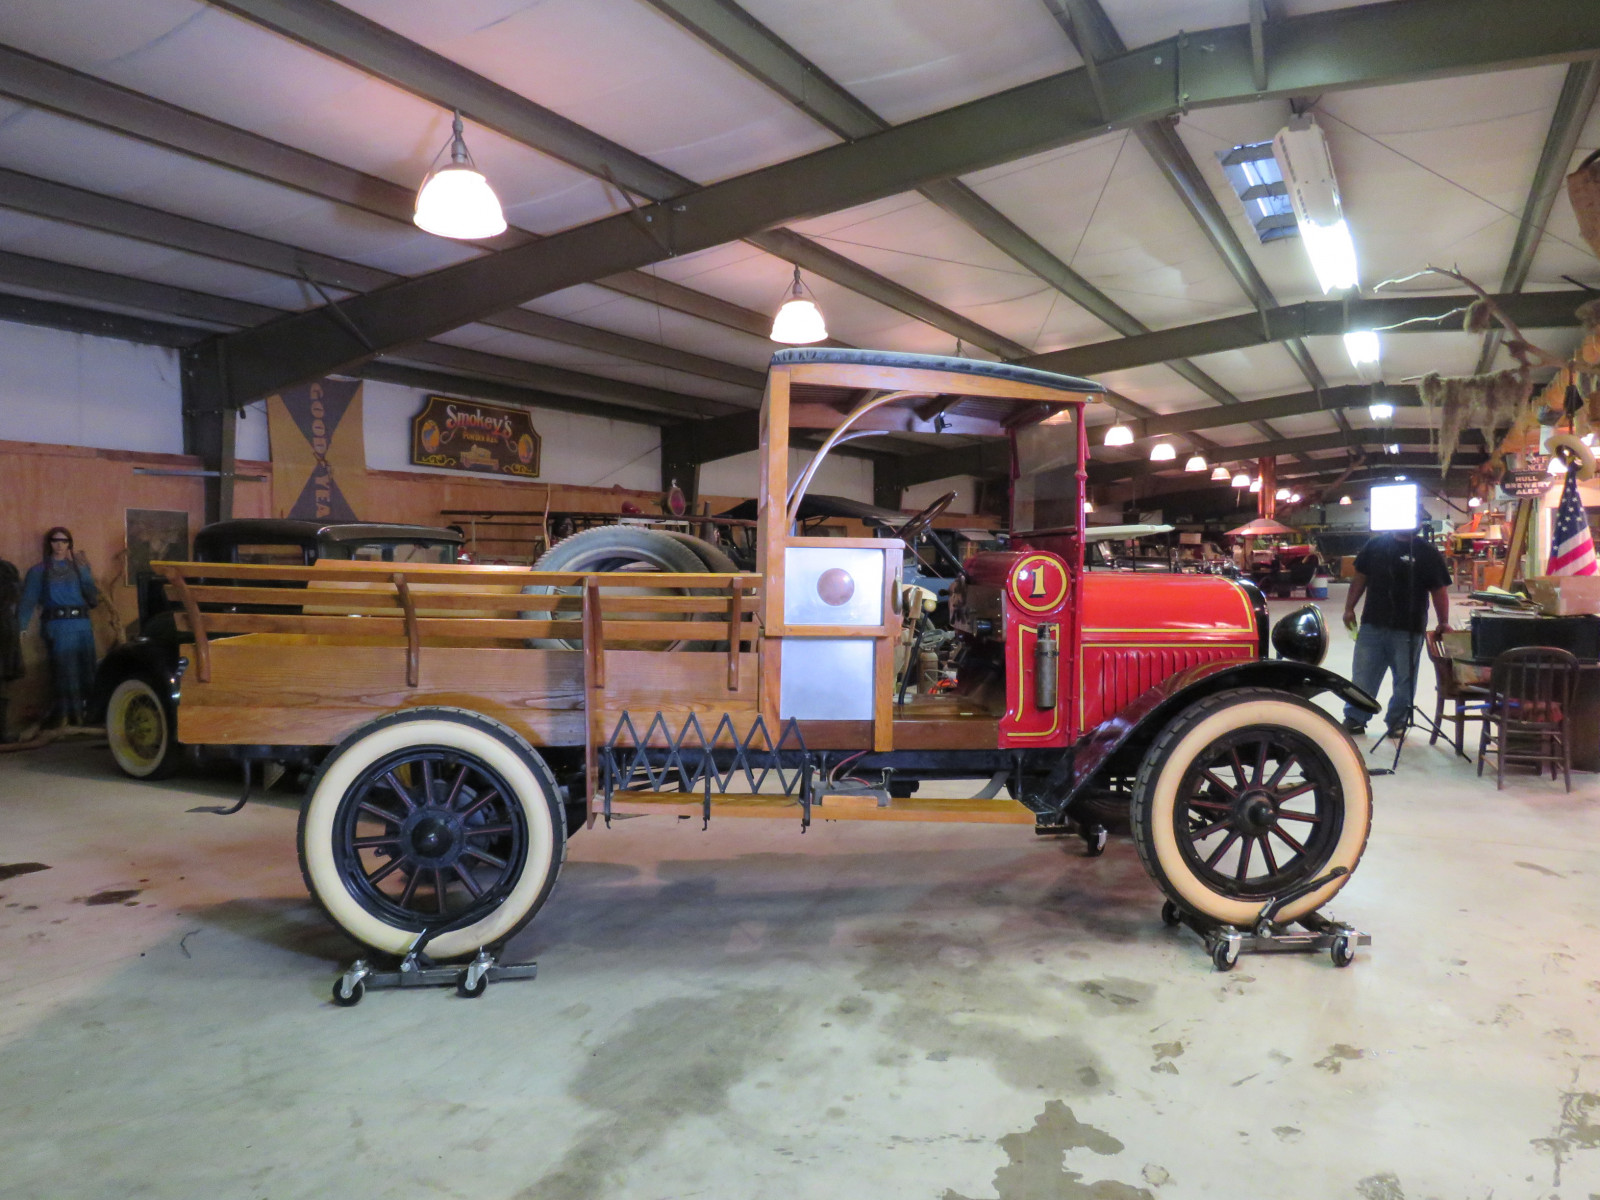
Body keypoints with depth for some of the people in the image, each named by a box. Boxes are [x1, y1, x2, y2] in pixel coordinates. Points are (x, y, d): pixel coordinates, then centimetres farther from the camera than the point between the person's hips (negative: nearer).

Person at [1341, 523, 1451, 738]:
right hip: (1372, 625, 2)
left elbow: (1439, 590, -3)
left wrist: (1443, 623, -11)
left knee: (1404, 680, 8)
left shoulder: (1427, 553, -1)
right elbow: (1360, 578, 12)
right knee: (1363, 676, 7)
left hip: (1408, 631, -2)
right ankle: (1354, 719, 17)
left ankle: (1397, 722, 22)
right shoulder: (1375, 545, 7)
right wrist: (1349, 608, 6)